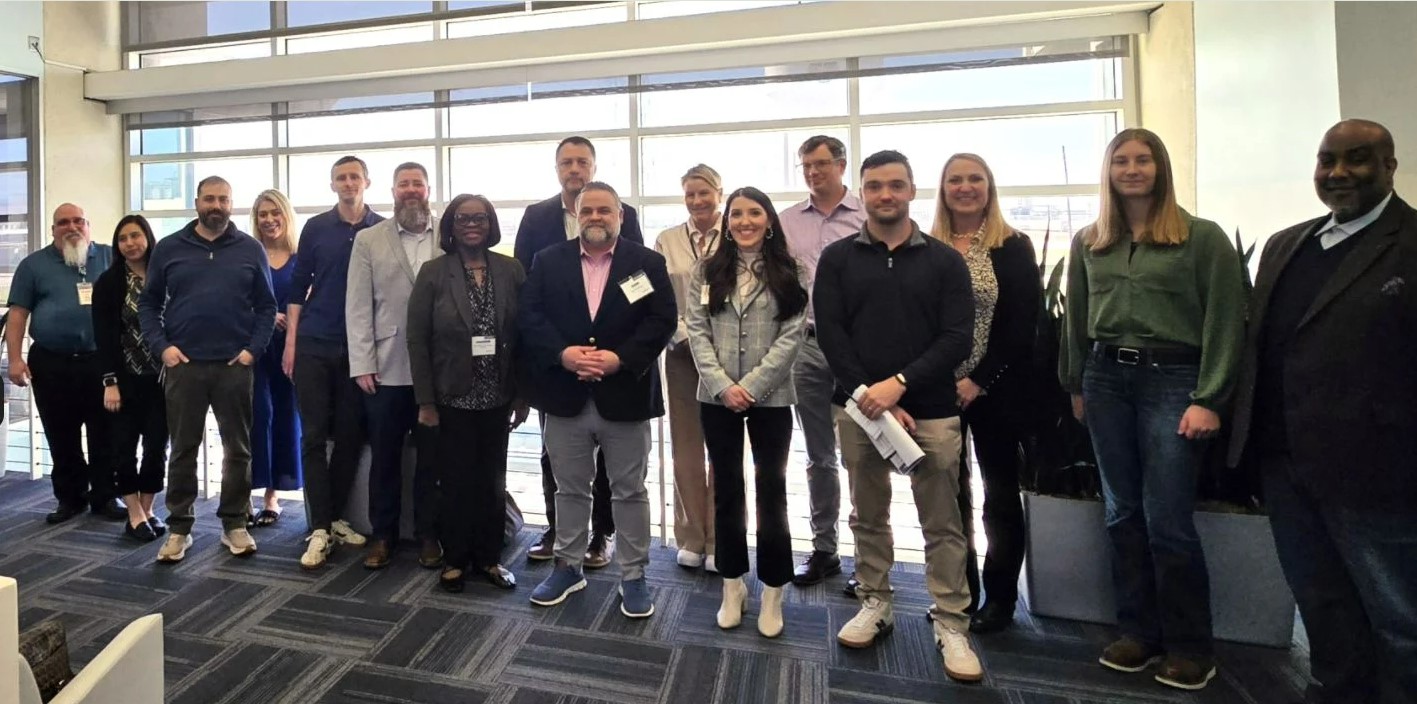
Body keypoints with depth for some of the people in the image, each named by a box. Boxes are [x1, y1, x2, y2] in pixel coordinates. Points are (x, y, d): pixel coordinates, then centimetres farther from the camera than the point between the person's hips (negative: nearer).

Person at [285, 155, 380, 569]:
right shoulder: (316, 228, 5)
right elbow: (298, 286, 6)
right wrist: (290, 342, 0)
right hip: (314, 346, 0)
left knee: (349, 436, 6)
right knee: (314, 437, 0)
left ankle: (335, 518, 21)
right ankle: (319, 529, 6)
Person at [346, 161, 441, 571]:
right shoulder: (368, 240, 7)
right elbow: (358, 307, 3)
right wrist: (362, 365, -4)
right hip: (386, 369, 1)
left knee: (432, 457, 8)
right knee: (384, 457, 11)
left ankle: (428, 534, 22)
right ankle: (383, 534, 26)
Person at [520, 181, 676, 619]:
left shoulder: (647, 263, 1)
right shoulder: (548, 262, 7)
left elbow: (662, 320, -7)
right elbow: (529, 316, -1)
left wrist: (620, 358, -19)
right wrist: (562, 353, -17)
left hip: (624, 396, -1)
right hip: (565, 396, 2)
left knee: (630, 491, 9)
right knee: (570, 488, 16)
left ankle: (634, 577, 24)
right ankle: (568, 566, 34)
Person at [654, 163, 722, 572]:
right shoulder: (666, 241, 7)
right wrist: (687, 336, -9)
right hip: (682, 352, 2)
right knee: (686, 448, 8)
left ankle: (719, 541, 18)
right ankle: (690, 538, 22)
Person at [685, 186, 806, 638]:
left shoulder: (788, 274, 2)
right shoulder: (707, 272, 7)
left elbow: (791, 336, -6)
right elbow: (697, 333, 0)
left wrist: (752, 386, -14)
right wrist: (724, 385, -12)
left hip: (770, 397, -2)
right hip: (717, 397, 2)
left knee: (772, 490, 4)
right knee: (727, 490, 11)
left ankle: (773, 591, 19)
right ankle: (733, 584, 25)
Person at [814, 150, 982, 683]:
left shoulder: (945, 261, 4)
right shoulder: (836, 259, 5)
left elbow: (958, 338, -4)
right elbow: (830, 335, -4)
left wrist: (899, 383, -17)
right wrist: (873, 398, -12)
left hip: (931, 410, 0)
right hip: (858, 408, 1)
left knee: (942, 524, 6)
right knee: (868, 516, 13)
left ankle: (951, 625, 21)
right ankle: (874, 605, 30)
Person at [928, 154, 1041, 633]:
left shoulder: (1014, 248, 0)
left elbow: (1023, 325, -7)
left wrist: (979, 380, -14)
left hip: (995, 390, -2)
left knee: (1000, 493, 7)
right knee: (948, 491, 9)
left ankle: (1000, 597, 21)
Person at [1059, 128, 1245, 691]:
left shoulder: (1203, 237, 0)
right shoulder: (1088, 243, 12)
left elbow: (1225, 323, -5)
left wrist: (1208, 400, -12)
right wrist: (1076, 386, 12)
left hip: (1172, 380, -4)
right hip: (1106, 379, 4)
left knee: (1166, 520, -2)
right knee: (1123, 514, 10)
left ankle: (1190, 646, 17)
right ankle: (1139, 631, 23)